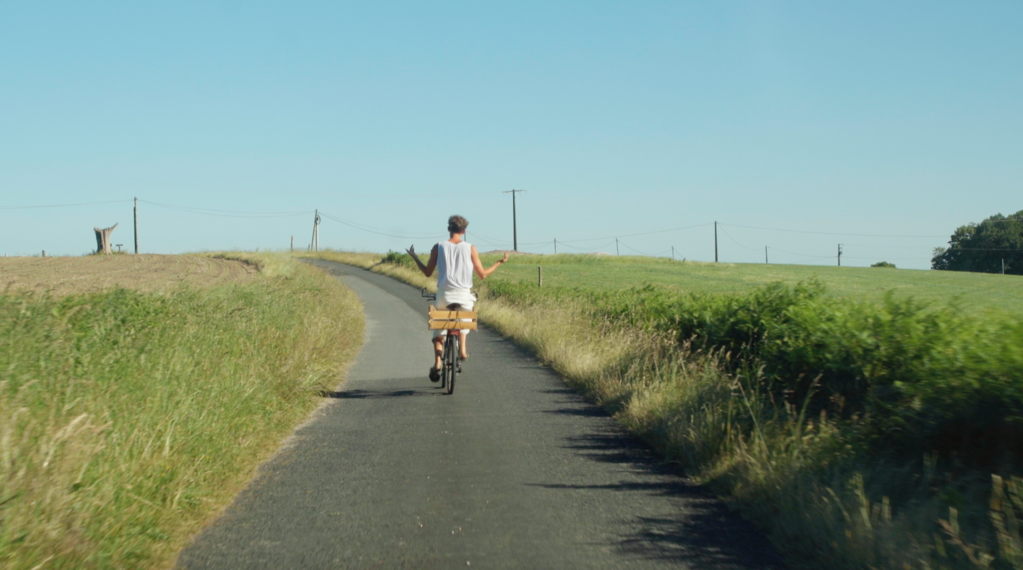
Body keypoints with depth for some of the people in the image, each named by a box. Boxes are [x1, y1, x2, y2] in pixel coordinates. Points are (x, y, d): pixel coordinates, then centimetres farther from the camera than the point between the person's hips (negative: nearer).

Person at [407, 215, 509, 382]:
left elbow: (428, 273, 7)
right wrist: (500, 262, 16)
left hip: (443, 295, 0)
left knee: (438, 328, 16)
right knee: (465, 317, 34)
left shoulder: (438, 247, 1)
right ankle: (462, 348, 20)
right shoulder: (470, 248, 0)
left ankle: (437, 363, -2)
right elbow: (483, 274, 2)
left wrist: (414, 257, 22)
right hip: (464, 295, 0)